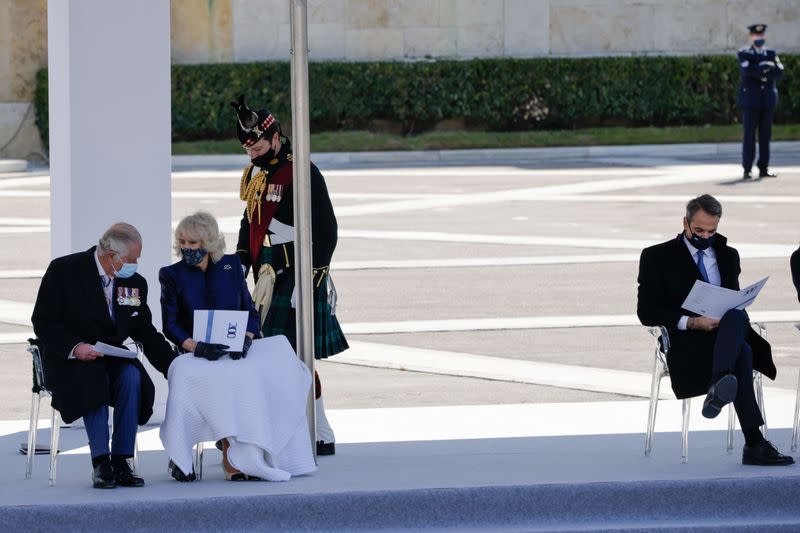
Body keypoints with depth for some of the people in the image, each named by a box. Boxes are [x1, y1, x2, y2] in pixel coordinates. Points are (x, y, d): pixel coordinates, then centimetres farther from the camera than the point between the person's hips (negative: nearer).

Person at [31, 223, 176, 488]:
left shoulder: (134, 282, 5)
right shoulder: (64, 270, -9)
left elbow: (146, 334, 11)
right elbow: (43, 322, -9)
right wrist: (74, 347, -24)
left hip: (111, 357, 4)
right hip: (67, 358, -4)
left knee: (132, 377, -29)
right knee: (94, 377, -36)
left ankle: (120, 462, -26)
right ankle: (100, 463, -32)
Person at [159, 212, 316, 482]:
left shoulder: (231, 266, 14)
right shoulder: (172, 275, 9)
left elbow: (250, 312, 13)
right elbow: (170, 325, 1)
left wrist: (246, 338, -9)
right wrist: (196, 346, -18)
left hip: (235, 352, 2)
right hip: (196, 355, -2)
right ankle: (233, 456, -34)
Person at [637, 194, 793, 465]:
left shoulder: (728, 256, 22)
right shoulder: (657, 257, 6)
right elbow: (646, 311, -2)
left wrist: (732, 317, -6)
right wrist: (691, 322, -16)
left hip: (724, 329, 4)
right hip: (685, 342, -4)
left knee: (736, 317, -37)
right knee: (742, 353, -36)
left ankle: (719, 387, -58)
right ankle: (754, 445, -47)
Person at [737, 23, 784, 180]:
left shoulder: (771, 54, 12)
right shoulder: (744, 54, 2)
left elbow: (779, 72, -3)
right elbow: (747, 70, -17)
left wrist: (760, 73, -14)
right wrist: (765, 67, -16)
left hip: (767, 100, 4)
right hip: (750, 99, -4)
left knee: (765, 135, 3)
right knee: (749, 134, -6)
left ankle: (763, 169, 7)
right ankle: (747, 169, -4)